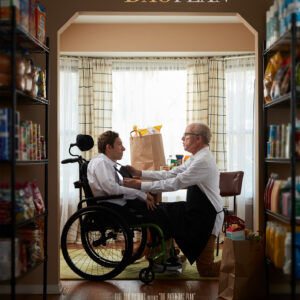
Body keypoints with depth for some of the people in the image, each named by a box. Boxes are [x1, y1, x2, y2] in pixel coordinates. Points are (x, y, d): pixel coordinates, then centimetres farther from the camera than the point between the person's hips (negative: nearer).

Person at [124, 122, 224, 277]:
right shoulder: (196, 158, 7)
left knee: (205, 269, -5)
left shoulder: (203, 161, -24)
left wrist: (140, 185, -24)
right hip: (194, 210, 9)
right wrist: (140, 173, 3)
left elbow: (175, 183, -27)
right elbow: (170, 174, 8)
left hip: (207, 217, -9)